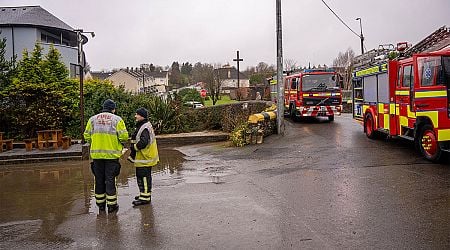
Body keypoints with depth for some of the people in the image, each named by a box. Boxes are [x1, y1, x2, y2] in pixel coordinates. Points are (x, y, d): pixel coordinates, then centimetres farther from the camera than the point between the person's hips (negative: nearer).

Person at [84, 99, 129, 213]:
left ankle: (100, 204, 22)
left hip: (96, 154, 3)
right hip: (112, 154, -3)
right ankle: (111, 205, 9)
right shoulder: (117, 119, -3)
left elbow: (87, 136, 5)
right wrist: (121, 143, 10)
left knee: (99, 179, 13)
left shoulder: (92, 119, 7)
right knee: (110, 179, 4)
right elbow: (124, 136, -10)